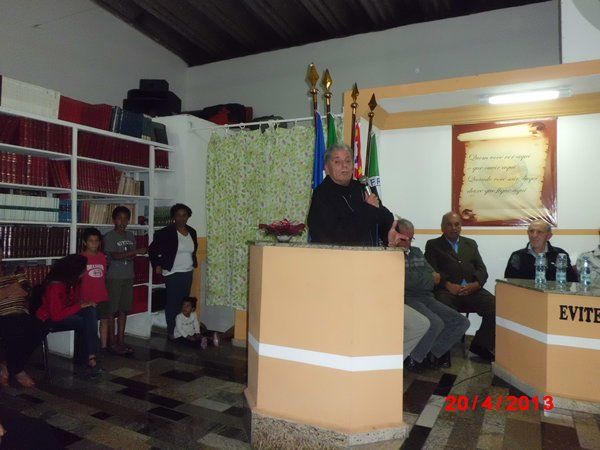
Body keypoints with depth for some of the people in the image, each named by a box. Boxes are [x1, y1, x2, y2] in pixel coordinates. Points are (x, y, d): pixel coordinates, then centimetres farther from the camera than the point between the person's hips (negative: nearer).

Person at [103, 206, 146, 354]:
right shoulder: (109, 236, -6)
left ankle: (121, 340, 17)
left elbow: (132, 256, 11)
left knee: (123, 310, 9)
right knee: (111, 310, 1)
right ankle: (112, 342, 10)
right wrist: (136, 251, -22)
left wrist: (125, 256, -11)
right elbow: (115, 255, -16)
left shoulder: (131, 236, 11)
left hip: (128, 277, 5)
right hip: (113, 278, -5)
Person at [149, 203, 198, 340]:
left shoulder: (192, 232, 7)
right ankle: (171, 332, 8)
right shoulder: (166, 232, -10)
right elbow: (152, 249, -5)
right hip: (173, 273, -6)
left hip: (188, 273, 6)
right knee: (173, 303, -3)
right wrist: (157, 265, -8)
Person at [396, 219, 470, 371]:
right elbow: (407, 280, -15)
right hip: (408, 299, -8)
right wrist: (430, 279, 0)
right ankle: (414, 359, -6)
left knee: (461, 322, -3)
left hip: (427, 298, 8)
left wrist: (421, 278, -9)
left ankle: (431, 355, 8)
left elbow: (434, 275, 12)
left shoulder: (417, 251, 21)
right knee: (436, 323, -31)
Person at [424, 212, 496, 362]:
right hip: (447, 290, -4)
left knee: (496, 305, -20)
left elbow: (481, 269, 15)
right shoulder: (433, 245, 14)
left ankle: (481, 345, -2)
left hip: (472, 289, 4)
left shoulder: (471, 244, 26)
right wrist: (448, 285, -16)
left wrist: (476, 283, -6)